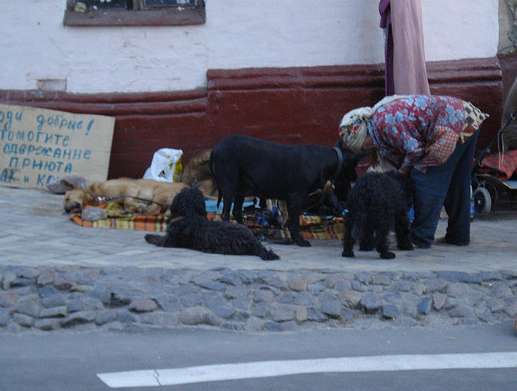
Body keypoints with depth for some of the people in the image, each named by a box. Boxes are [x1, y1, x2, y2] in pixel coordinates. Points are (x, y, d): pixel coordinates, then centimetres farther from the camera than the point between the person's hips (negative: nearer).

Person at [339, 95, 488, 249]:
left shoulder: (383, 122, -17)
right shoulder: (381, 114, 14)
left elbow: (414, 149, -17)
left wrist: (402, 171, -1)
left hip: (453, 125, -11)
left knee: (425, 177, -6)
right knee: (457, 182, 18)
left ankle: (421, 238, -4)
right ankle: (459, 235, 28)